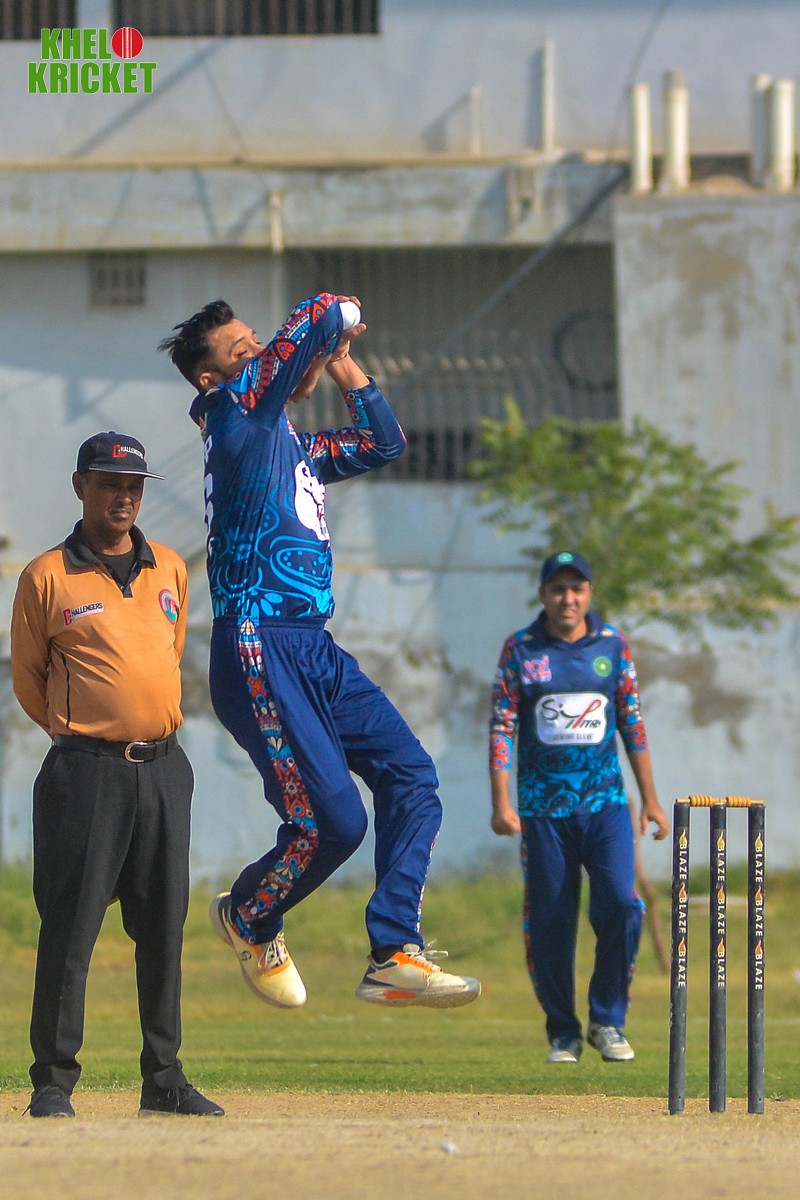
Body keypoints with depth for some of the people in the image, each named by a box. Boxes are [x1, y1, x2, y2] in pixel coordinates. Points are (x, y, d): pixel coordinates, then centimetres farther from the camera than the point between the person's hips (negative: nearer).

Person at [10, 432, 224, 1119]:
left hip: (165, 769, 5)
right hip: (87, 771, -5)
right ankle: (54, 1081, -1)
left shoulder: (170, 570, 11)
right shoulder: (48, 578, -3)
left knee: (163, 929, 8)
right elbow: (27, 676, 7)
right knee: (70, 928, -6)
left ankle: (164, 1078, 14)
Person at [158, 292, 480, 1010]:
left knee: (410, 776, 0)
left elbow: (384, 444, 33)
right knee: (332, 819, -13)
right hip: (260, 649, -9)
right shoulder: (235, 407, -3)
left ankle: (395, 953, -2)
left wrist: (347, 369, 24)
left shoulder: (294, 444, 23)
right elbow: (319, 318, -10)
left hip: (316, 650, 9)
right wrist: (338, 318, 11)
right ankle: (250, 919, 15)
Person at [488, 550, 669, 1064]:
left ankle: (608, 1021, 1)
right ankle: (563, 1034, 13)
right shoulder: (520, 650, 2)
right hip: (543, 809, -1)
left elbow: (633, 725, 12)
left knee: (621, 904, -15)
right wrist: (501, 803, -11)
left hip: (605, 803, 1)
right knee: (550, 922, 0)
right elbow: (502, 728, -1)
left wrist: (651, 800, 10)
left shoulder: (613, 646, 7)